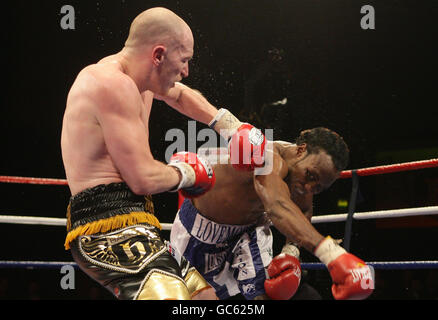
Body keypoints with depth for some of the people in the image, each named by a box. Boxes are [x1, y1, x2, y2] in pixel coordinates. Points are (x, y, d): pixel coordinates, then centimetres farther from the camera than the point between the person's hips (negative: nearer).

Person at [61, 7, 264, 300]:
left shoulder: (131, 80, 18)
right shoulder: (114, 85, -14)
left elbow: (181, 96, 41)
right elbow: (144, 179, -18)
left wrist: (231, 127, 36)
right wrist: (187, 173, 2)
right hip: (111, 226, -11)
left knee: (200, 292, 15)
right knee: (169, 295, -32)